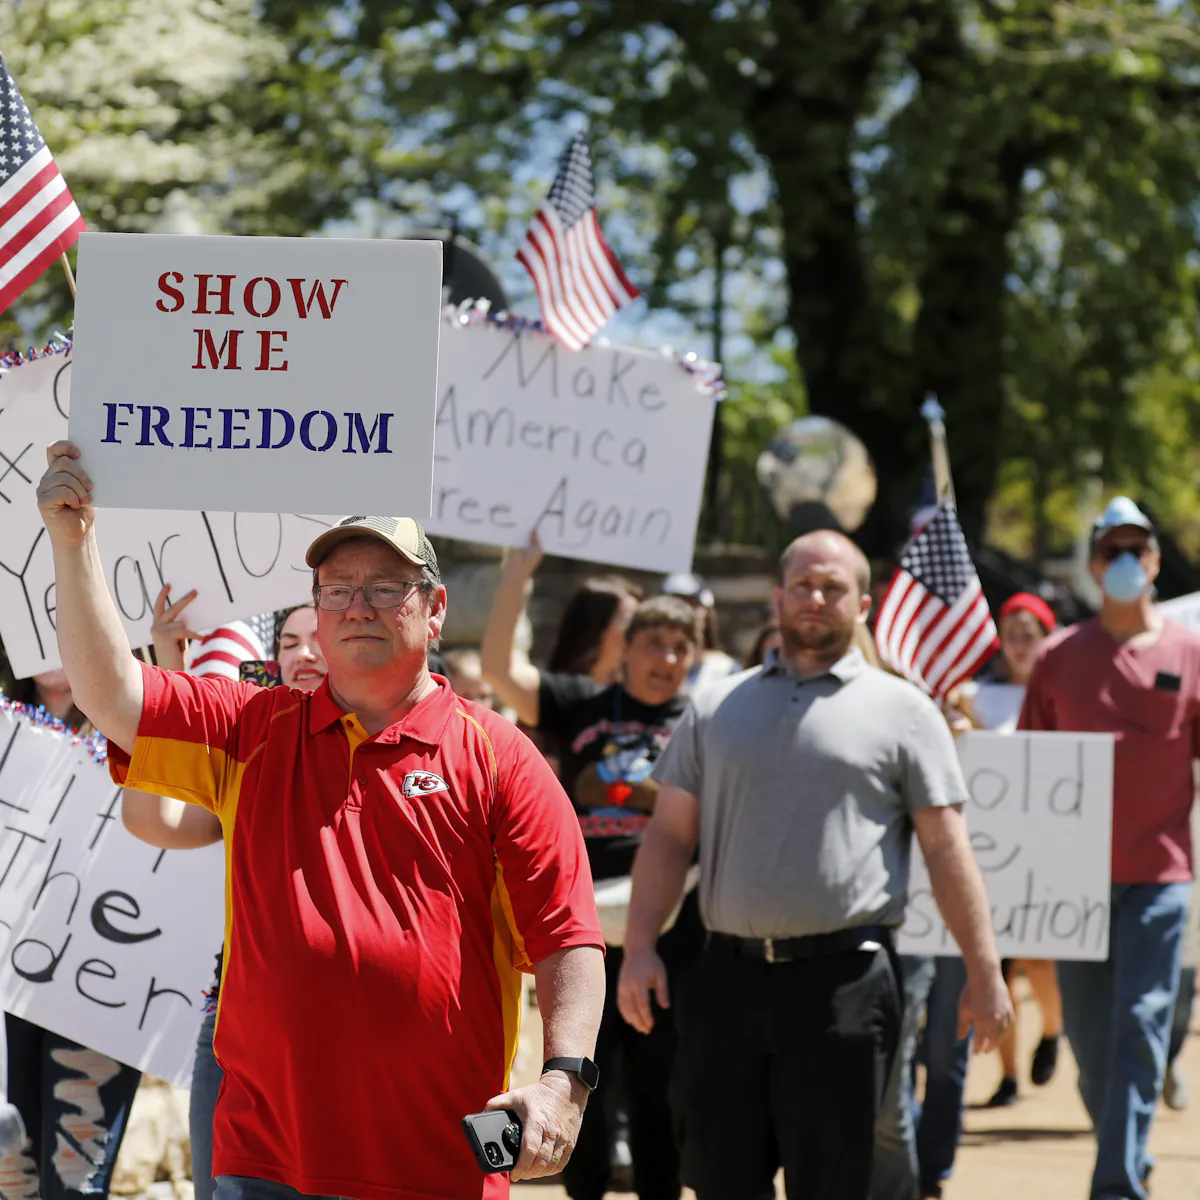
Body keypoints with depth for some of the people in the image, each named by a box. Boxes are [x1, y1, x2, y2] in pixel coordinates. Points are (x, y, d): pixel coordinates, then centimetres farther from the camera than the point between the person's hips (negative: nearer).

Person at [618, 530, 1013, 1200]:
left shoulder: (902, 711, 6)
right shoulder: (718, 710, 15)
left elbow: (948, 850, 2)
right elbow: (669, 838, 13)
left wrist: (984, 974, -3)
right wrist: (640, 949, 1)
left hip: (842, 986, -3)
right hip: (729, 980, 3)